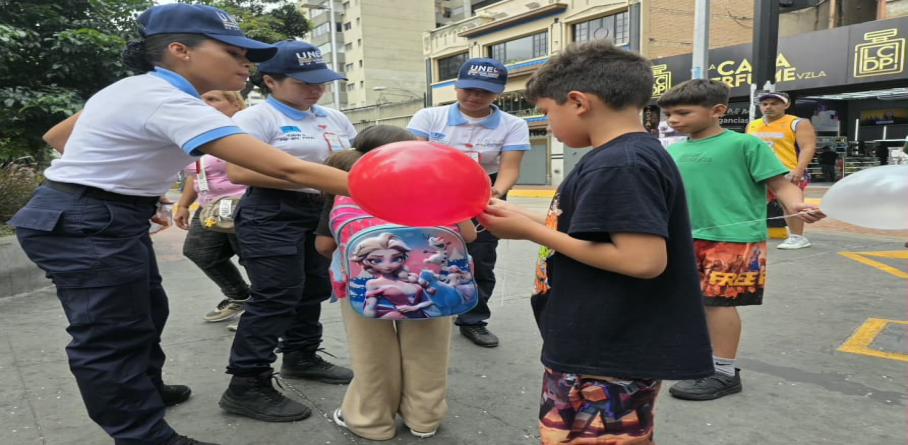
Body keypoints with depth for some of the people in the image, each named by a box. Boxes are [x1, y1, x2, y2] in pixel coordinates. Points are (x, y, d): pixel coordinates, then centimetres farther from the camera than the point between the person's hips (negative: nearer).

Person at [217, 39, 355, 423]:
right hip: (273, 215, -8)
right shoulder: (256, 117, -8)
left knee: (314, 289, 14)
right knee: (276, 297, -9)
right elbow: (239, 172, -19)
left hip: (322, 214, 8)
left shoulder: (334, 118, 14)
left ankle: (301, 357, 33)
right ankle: (244, 387, 1)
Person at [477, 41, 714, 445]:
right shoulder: (632, 157, 10)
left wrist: (533, 232, -19)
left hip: (609, 356, -10)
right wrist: (527, 221, 6)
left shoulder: (618, 167, -22)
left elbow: (643, 259, -29)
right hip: (605, 346, 10)